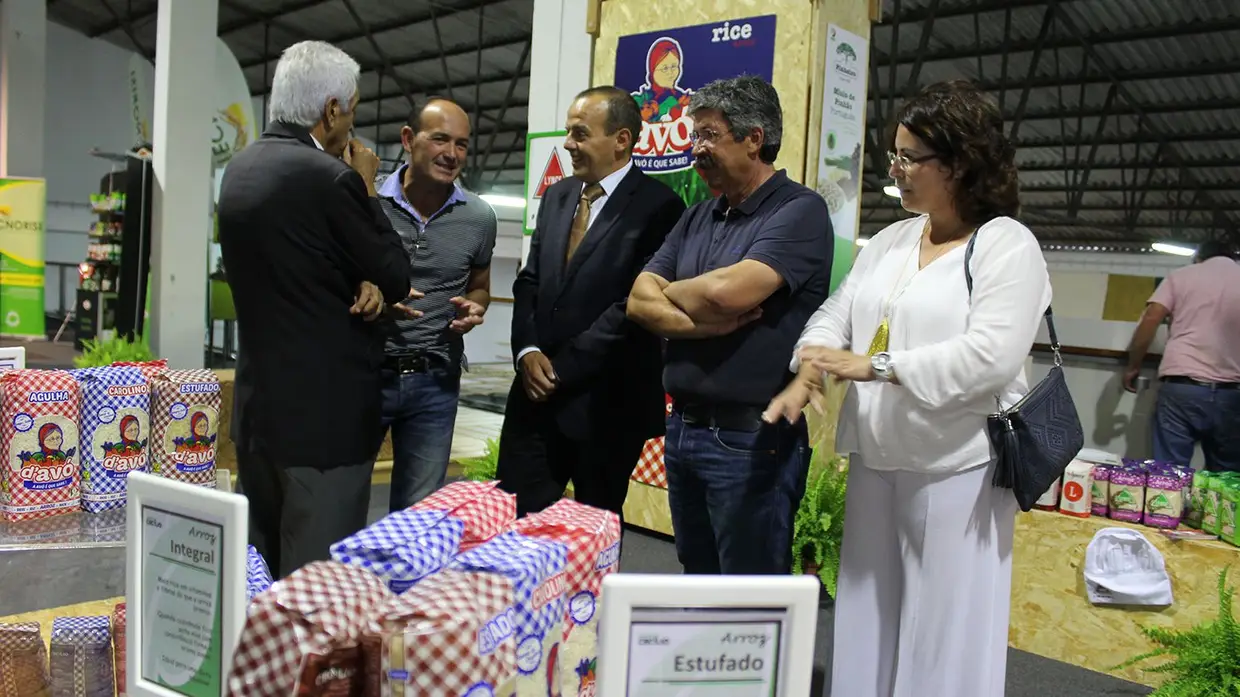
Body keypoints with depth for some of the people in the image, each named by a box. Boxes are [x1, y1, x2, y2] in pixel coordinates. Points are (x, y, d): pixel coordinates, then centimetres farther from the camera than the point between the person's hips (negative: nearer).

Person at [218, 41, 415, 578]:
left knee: (258, 569, 19)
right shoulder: (329, 176, -17)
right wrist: (367, 189, 2)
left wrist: (363, 287, -2)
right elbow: (396, 278, -7)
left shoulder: (240, 169, 9)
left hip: (258, 403, 9)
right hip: (325, 410, -9)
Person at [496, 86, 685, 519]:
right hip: (537, 390, 6)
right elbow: (529, 281, 13)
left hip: (606, 402, -6)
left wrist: (563, 367, -14)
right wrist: (528, 351, -4)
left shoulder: (657, 206, -10)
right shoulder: (556, 196, 13)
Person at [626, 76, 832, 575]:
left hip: (752, 439, -7)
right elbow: (639, 302, 4)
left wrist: (671, 292, -3)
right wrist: (704, 324, -15)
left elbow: (727, 290, -24)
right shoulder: (697, 219, 13)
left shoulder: (800, 211, -10)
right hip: (683, 427, 7)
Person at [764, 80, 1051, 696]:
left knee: (944, 629, 4)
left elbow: (990, 358, -21)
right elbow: (834, 315, 8)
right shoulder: (888, 241, 13)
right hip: (876, 460, 7)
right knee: (868, 619, 16)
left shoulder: (1007, 246, -9)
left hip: (956, 468, -6)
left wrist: (871, 366, -21)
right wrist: (805, 378, -12)